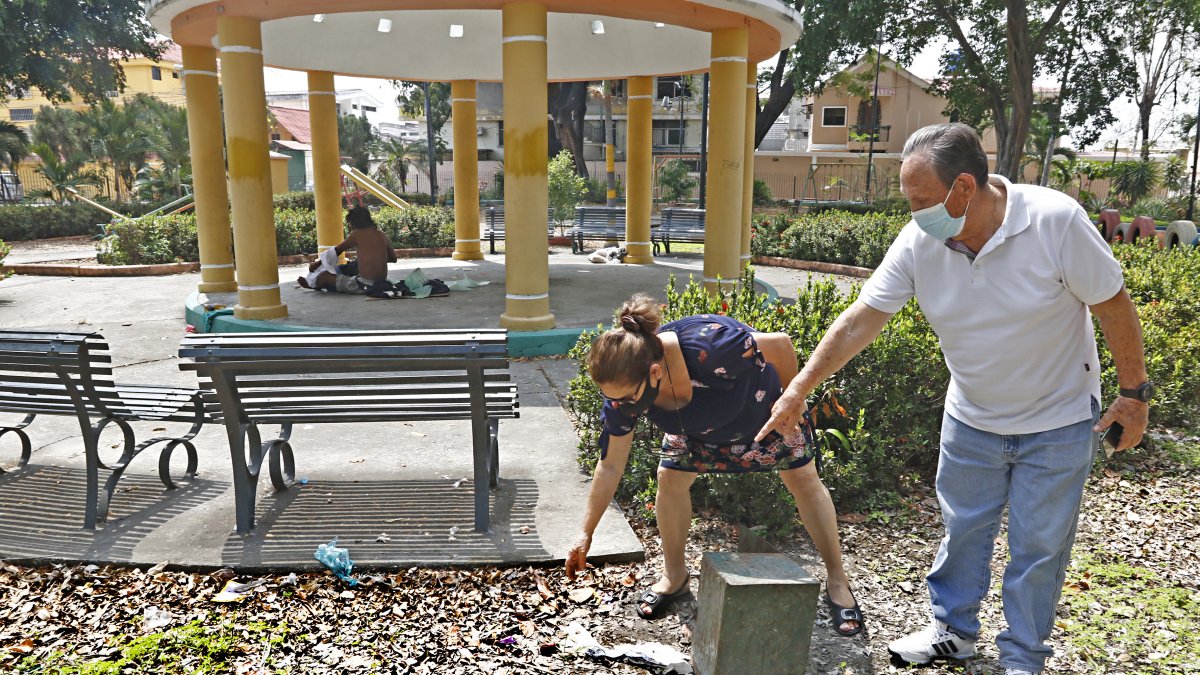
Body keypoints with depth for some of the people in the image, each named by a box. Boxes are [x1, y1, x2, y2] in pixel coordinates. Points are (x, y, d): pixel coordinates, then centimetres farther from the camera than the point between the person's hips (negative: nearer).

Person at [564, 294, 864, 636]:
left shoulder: (708, 348, -49)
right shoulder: (622, 391, -31)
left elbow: (781, 344, -31)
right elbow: (610, 467, -19)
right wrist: (586, 533, -16)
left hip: (765, 402, -3)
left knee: (803, 479, 1)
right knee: (670, 478, -7)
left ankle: (837, 581, 20)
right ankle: (675, 575, 15)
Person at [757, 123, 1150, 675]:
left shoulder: (1056, 221, -25)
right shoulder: (919, 240, -16)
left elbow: (1113, 305, -14)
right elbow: (861, 319, -15)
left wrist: (1134, 393, -7)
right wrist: (797, 391, -18)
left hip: (1058, 421, -3)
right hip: (972, 418, 3)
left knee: (1038, 546, 9)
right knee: (962, 529, 16)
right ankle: (953, 630, 38)